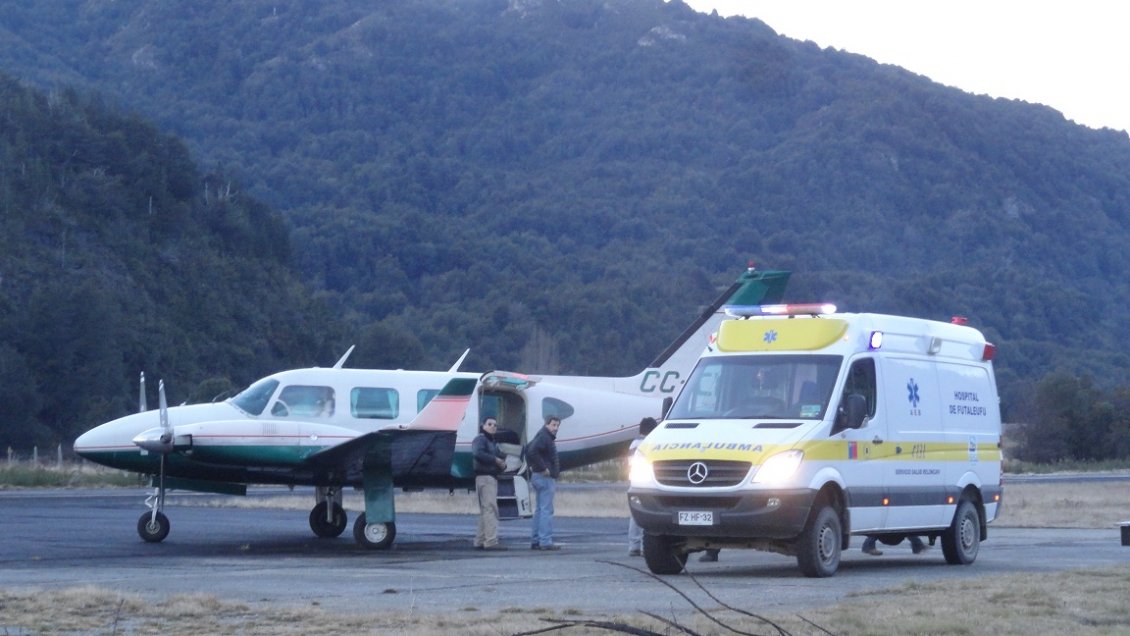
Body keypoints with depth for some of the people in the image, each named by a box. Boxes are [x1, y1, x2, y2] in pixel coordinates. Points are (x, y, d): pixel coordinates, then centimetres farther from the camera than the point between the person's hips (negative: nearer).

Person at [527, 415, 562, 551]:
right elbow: (532, 452, -29)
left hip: (540, 477, 11)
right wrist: (543, 468, -24)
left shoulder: (547, 437, 19)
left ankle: (535, 541, 16)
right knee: (546, 510, -11)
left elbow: (529, 450, 30)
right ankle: (546, 541, -13)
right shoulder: (544, 437, -14)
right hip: (545, 478, -11)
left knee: (540, 510, 13)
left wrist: (533, 466, 21)